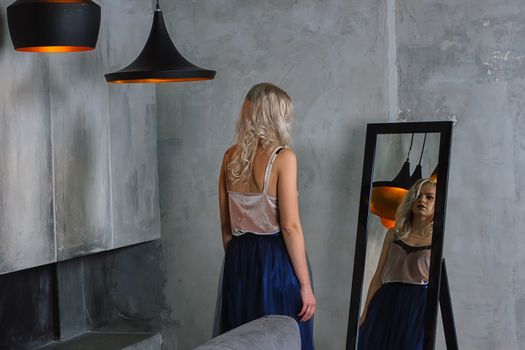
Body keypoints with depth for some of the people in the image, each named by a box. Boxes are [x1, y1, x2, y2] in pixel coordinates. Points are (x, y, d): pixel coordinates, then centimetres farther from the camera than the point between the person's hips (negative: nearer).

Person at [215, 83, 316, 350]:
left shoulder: (231, 157, 5)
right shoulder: (283, 157, -12)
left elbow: (226, 225, 11)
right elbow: (290, 226, -16)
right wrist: (305, 285, -12)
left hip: (239, 258, 6)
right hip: (275, 259, -6)